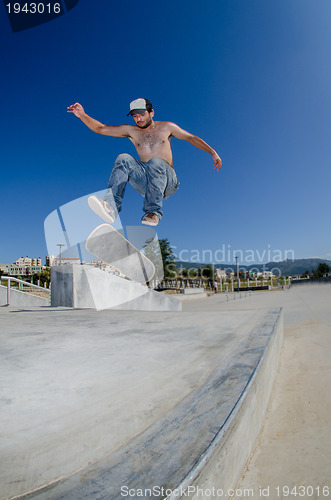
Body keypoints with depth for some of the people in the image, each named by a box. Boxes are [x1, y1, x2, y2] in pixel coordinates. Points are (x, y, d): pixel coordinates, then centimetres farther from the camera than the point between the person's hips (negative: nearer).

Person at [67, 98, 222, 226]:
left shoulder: (166, 127, 13)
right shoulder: (131, 131, 16)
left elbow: (191, 138, 16)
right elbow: (100, 129, 14)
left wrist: (212, 152, 6)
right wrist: (82, 115, -1)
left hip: (167, 181, -2)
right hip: (144, 182, 2)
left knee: (156, 162, -34)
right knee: (123, 159, -24)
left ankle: (153, 212, -42)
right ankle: (111, 206, -42)